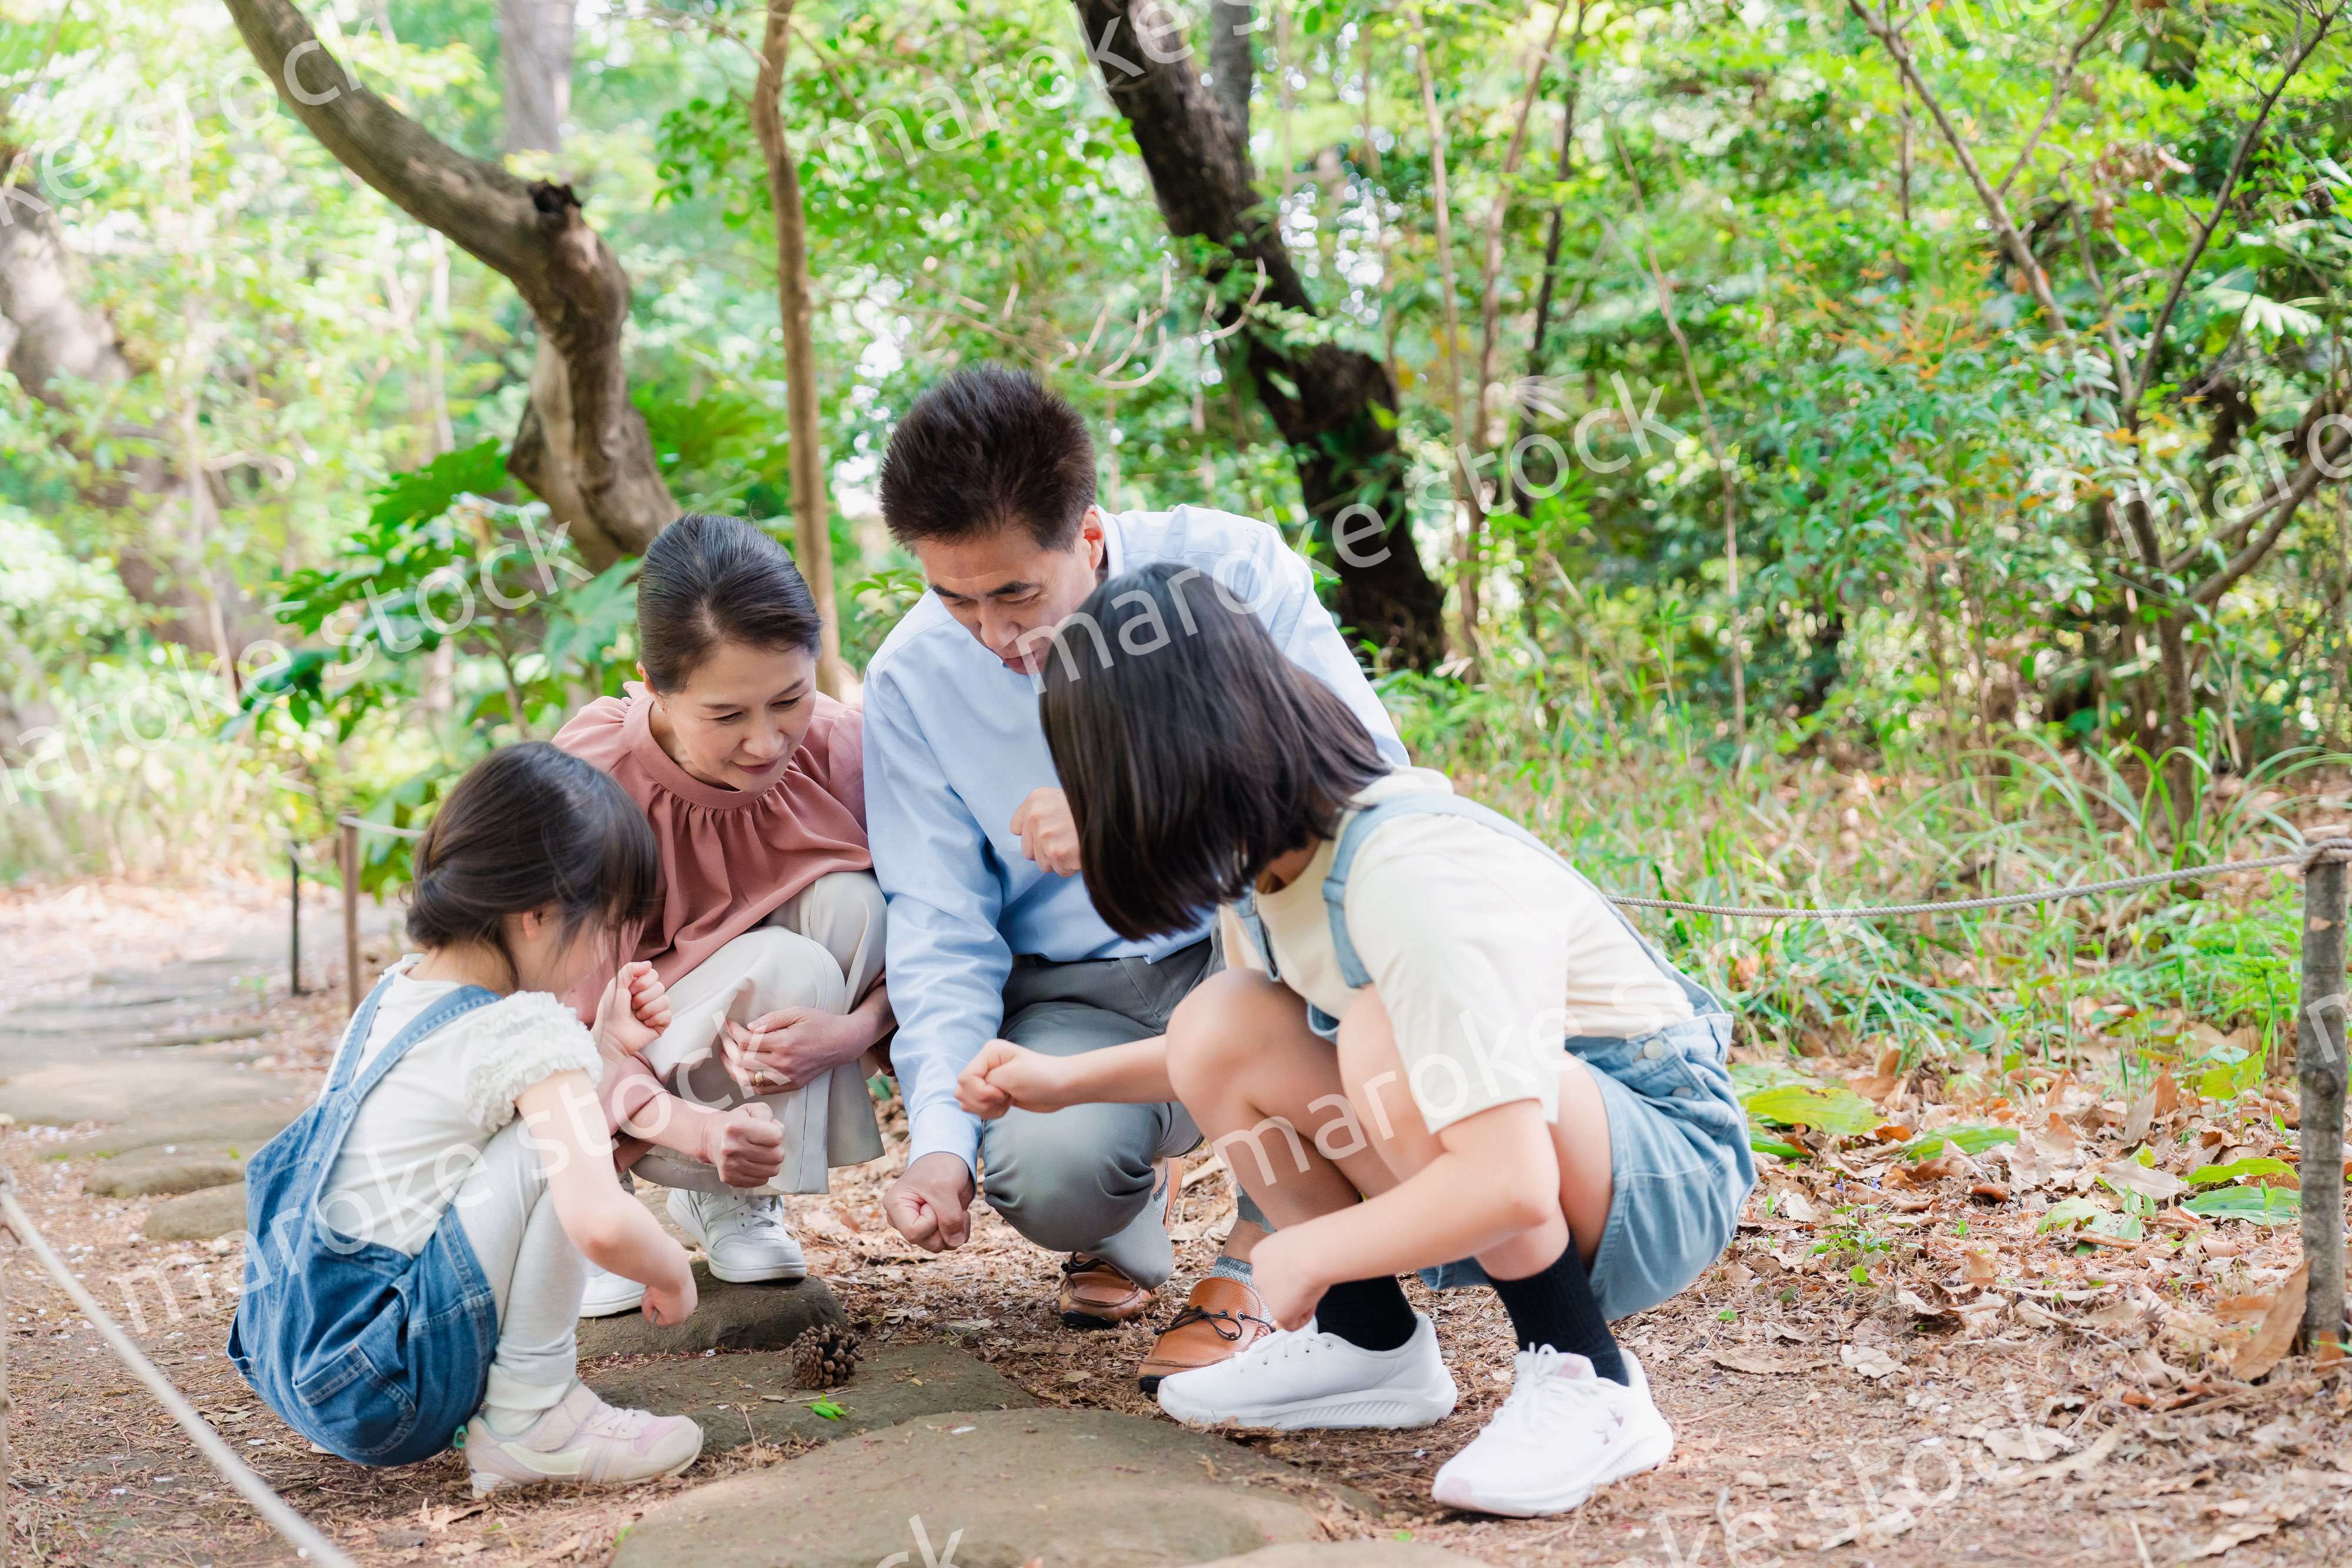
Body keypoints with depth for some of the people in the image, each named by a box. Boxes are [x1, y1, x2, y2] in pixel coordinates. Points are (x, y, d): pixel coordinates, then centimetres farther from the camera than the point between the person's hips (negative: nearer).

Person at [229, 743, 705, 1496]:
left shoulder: (396, 988, 9)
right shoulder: (530, 1033, -16)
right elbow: (601, 1224, -28)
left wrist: (603, 1045, 18)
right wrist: (671, 1271, -8)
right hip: (383, 1391, -9)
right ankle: (529, 1420, -7)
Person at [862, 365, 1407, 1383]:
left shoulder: (1226, 568, -13)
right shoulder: (912, 679, -5)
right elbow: (940, 929, -3)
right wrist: (939, 1137, -18)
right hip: (1073, 1000, 1)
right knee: (1046, 1171, -31)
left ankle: (1257, 1260, -19)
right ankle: (1134, 1196, 11)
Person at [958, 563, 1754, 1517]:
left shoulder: (1406, 878, -31)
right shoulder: (1265, 857, -3)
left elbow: (1506, 1186, -38)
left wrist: (1302, 1253, -24)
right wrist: (1070, 1080, 13)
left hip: (1669, 1174, -8)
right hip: (1497, 1158, 8)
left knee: (1387, 1045, -33)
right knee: (1220, 1034, -8)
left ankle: (1587, 1382, -18)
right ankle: (1371, 1344, 5)